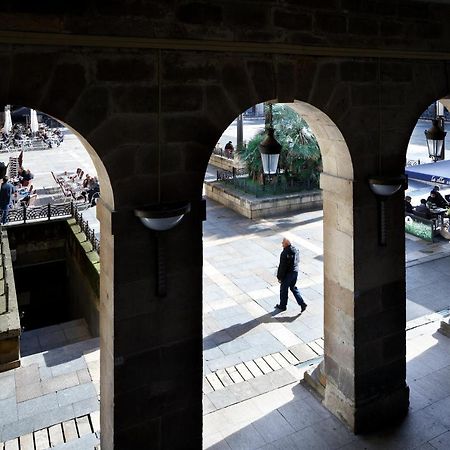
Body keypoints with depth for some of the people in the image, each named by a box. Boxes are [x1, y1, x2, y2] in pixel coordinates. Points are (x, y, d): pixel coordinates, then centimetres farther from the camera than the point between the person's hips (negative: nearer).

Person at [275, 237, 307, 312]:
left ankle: (282, 306, 27)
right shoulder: (295, 250, -1)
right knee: (293, 287, 22)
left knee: (283, 289, 11)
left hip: (287, 274, -8)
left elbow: (282, 267, -22)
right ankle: (302, 303, 15)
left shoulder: (285, 253, -26)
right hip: (295, 272, 8)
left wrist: (279, 277, -12)